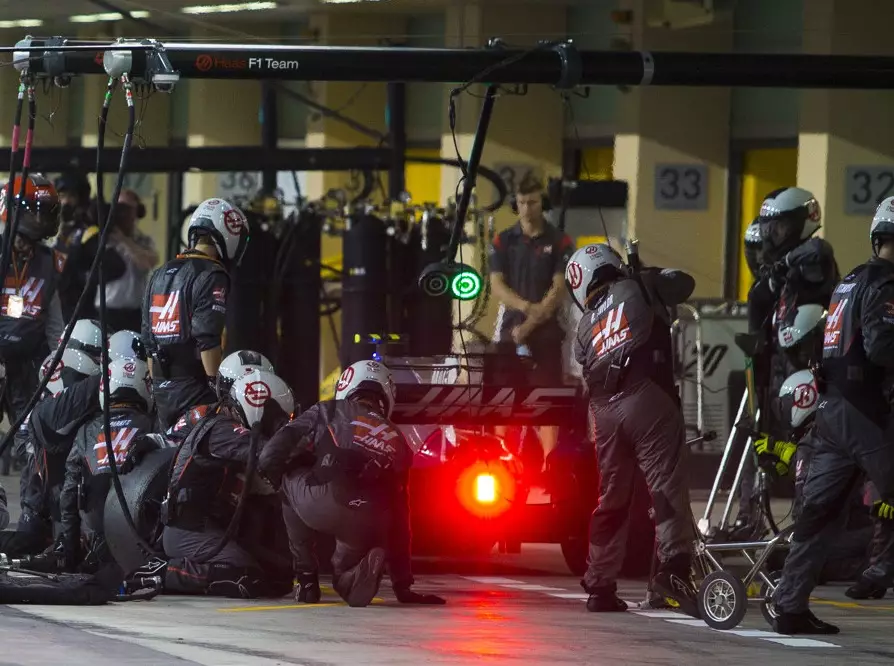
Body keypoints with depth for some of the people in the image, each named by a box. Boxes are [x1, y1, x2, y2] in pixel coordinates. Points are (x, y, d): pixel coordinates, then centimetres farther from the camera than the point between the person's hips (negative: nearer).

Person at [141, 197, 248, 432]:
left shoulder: (160, 275, 16)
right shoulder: (211, 276, -10)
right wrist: (218, 386, -14)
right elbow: (208, 342, -18)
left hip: (162, 388, 8)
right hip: (195, 390, -8)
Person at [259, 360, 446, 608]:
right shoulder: (397, 443, 32)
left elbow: (270, 457, 15)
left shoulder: (327, 411, 22)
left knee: (289, 479, 32)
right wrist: (403, 585, 37)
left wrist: (280, 480, 40)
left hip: (320, 504, -3)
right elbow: (400, 518, 33)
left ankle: (307, 579, 22)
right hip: (367, 528, 3)